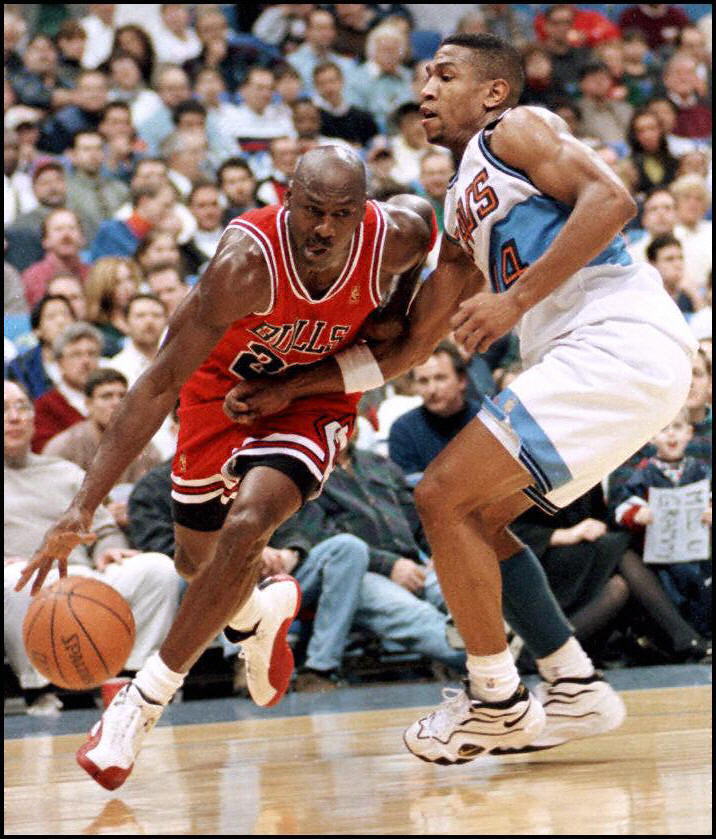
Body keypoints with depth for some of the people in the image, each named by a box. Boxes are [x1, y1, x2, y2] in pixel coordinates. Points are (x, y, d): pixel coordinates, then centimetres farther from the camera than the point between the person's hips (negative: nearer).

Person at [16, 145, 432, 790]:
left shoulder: (396, 240, -27)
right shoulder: (247, 262, -36)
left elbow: (425, 238, 4)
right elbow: (159, 385, -35)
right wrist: (84, 507, -40)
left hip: (314, 398, 0)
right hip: (226, 385, 0)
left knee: (247, 525, -25)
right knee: (197, 557, 13)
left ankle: (146, 699, -11)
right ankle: (260, 616, 52)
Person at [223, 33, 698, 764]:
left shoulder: (515, 130, 2)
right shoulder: (462, 223, 27)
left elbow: (610, 198, -15)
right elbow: (407, 347, 28)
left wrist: (515, 300, -17)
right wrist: (285, 392, 23)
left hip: (617, 340, -10)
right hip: (588, 356, 10)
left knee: (444, 497, -9)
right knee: (473, 515, 18)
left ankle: (495, 701, 2)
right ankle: (574, 689, 19)